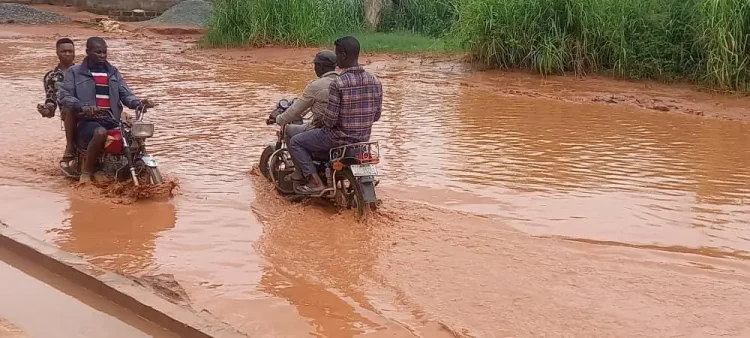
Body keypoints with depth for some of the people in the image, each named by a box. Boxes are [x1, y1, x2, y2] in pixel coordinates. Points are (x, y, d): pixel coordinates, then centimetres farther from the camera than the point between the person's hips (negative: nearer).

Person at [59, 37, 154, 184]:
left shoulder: (113, 72, 20)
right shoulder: (74, 72, 7)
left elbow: (125, 94, 11)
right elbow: (65, 96, -3)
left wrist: (138, 103, -12)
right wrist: (82, 107, -23)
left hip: (112, 120, 5)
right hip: (88, 120, -5)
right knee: (100, 133, -38)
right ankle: (86, 170, -17)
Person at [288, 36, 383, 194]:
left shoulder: (338, 84, -23)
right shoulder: (375, 82, -4)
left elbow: (330, 120, -21)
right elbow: (376, 115, 4)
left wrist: (323, 120, 2)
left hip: (339, 137, -7)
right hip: (364, 138, 7)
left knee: (295, 143, 9)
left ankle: (316, 182, -1)